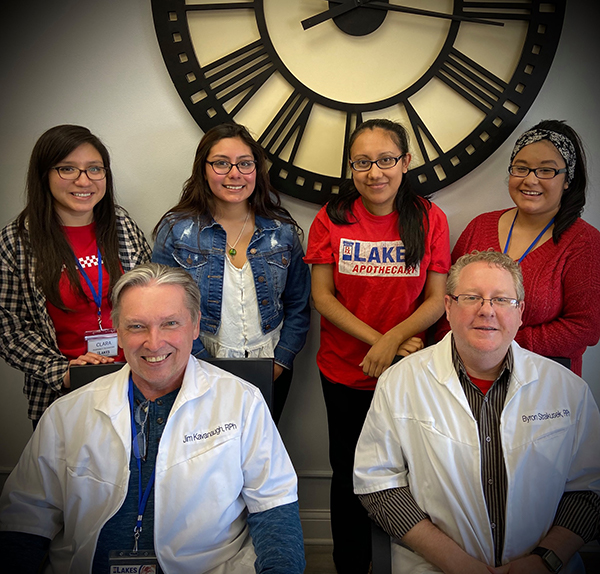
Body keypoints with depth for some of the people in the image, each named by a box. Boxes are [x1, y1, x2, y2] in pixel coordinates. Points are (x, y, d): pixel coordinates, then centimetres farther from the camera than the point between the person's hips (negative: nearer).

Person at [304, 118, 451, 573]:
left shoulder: (429, 219, -5)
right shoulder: (332, 219, -5)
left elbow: (437, 299, -6)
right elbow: (322, 296, -7)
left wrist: (393, 340, -21)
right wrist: (377, 340, -16)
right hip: (344, 373, 1)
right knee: (349, 474, 13)